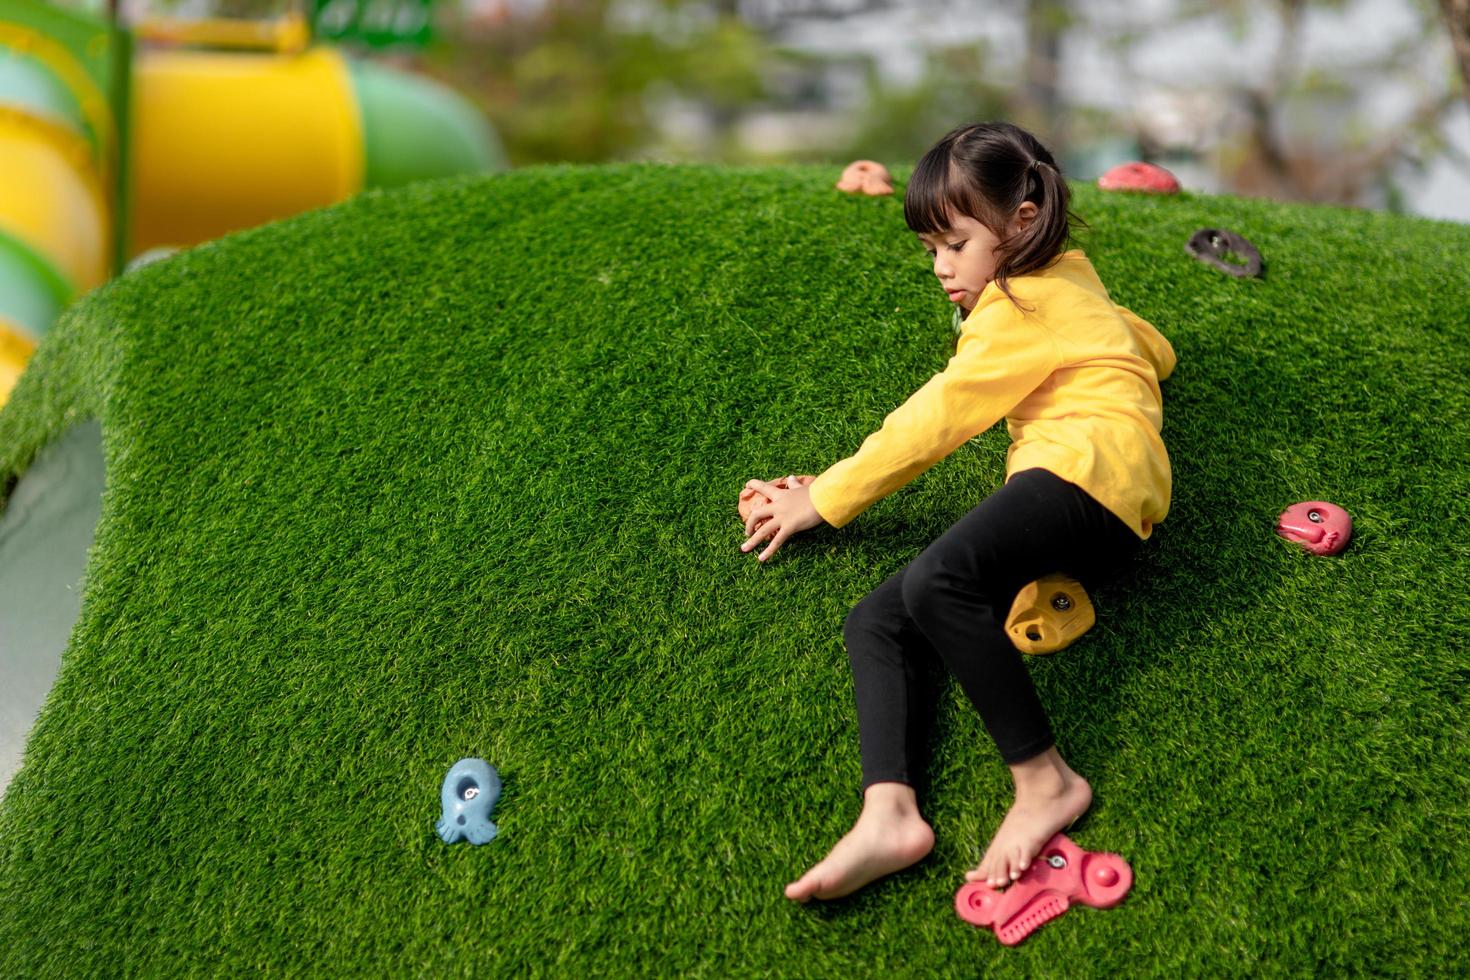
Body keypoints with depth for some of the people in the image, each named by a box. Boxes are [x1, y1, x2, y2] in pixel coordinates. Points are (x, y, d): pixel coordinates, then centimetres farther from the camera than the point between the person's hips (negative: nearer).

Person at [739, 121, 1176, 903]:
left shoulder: (1020, 307, 3)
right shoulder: (1070, 284, 32)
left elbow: (932, 423, 0)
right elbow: (1156, 349, 48)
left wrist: (823, 500, 4)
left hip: (1092, 468, -10)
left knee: (936, 583, -35)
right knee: (874, 623, -6)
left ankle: (1044, 778, -25)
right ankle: (888, 815, -28)